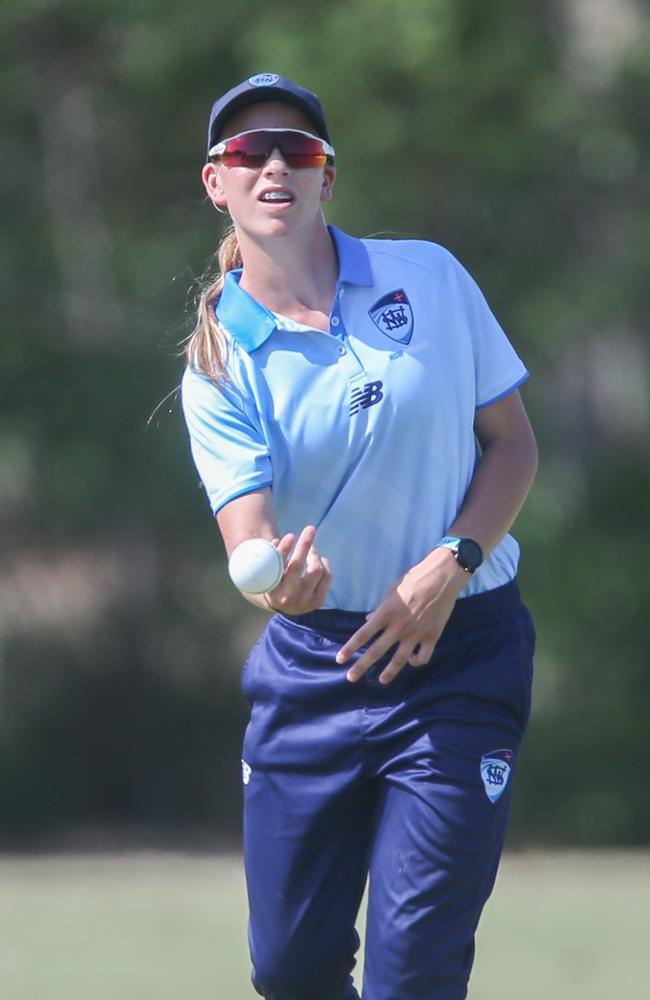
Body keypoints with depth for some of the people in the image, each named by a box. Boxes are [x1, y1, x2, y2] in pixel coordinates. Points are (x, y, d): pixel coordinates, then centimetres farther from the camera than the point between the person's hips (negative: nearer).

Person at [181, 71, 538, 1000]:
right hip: (312, 662, 1)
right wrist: (277, 577, -40)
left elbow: (514, 443, 4)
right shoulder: (222, 360, -3)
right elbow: (248, 532, -16)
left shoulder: (429, 277, -1)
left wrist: (451, 565, -13)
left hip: (461, 649, -1)